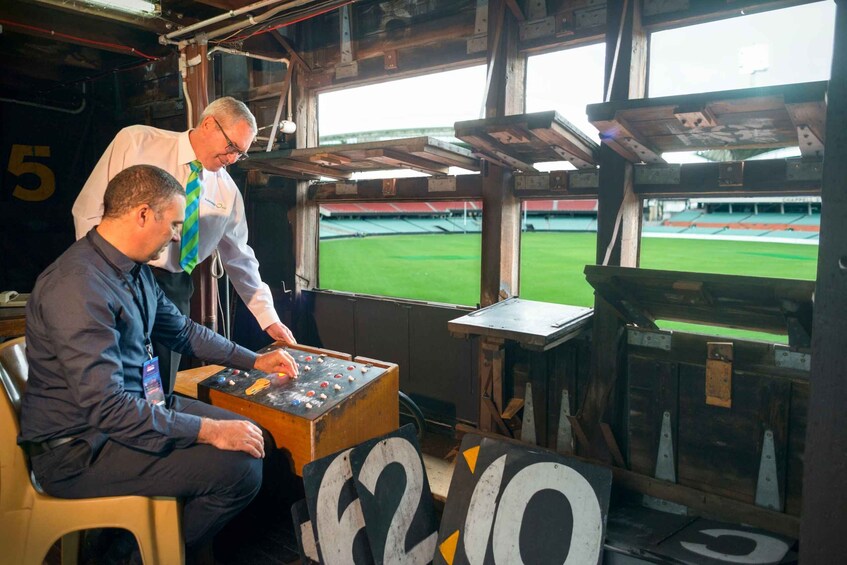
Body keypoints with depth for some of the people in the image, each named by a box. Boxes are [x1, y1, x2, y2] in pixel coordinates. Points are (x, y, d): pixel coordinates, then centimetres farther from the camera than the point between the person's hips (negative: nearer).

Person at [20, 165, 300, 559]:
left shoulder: (135, 270, 5)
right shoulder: (78, 286, -26)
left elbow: (181, 330, 19)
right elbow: (106, 408, -30)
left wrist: (254, 360, 16)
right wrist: (208, 430, -26)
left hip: (134, 405, 10)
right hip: (79, 450, -10)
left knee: (250, 437, 8)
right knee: (240, 468, -21)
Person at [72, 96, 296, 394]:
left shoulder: (228, 192, 5)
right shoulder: (136, 141, -4)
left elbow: (240, 257, 12)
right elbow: (90, 209, -4)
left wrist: (268, 318, 10)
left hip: (173, 290, 4)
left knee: (160, 391, 8)